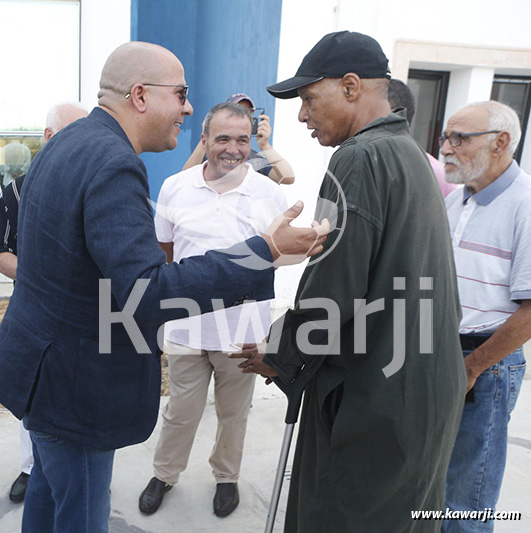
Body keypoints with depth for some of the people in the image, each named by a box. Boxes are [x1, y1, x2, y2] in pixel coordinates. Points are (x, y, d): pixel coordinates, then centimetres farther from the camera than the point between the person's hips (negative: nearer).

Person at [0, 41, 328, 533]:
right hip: (73, 381, -10)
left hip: (41, 358, 10)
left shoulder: (65, 145, 6)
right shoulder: (114, 164, -27)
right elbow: (147, 294, -34)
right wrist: (265, 251, -34)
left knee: (50, 485, 28)